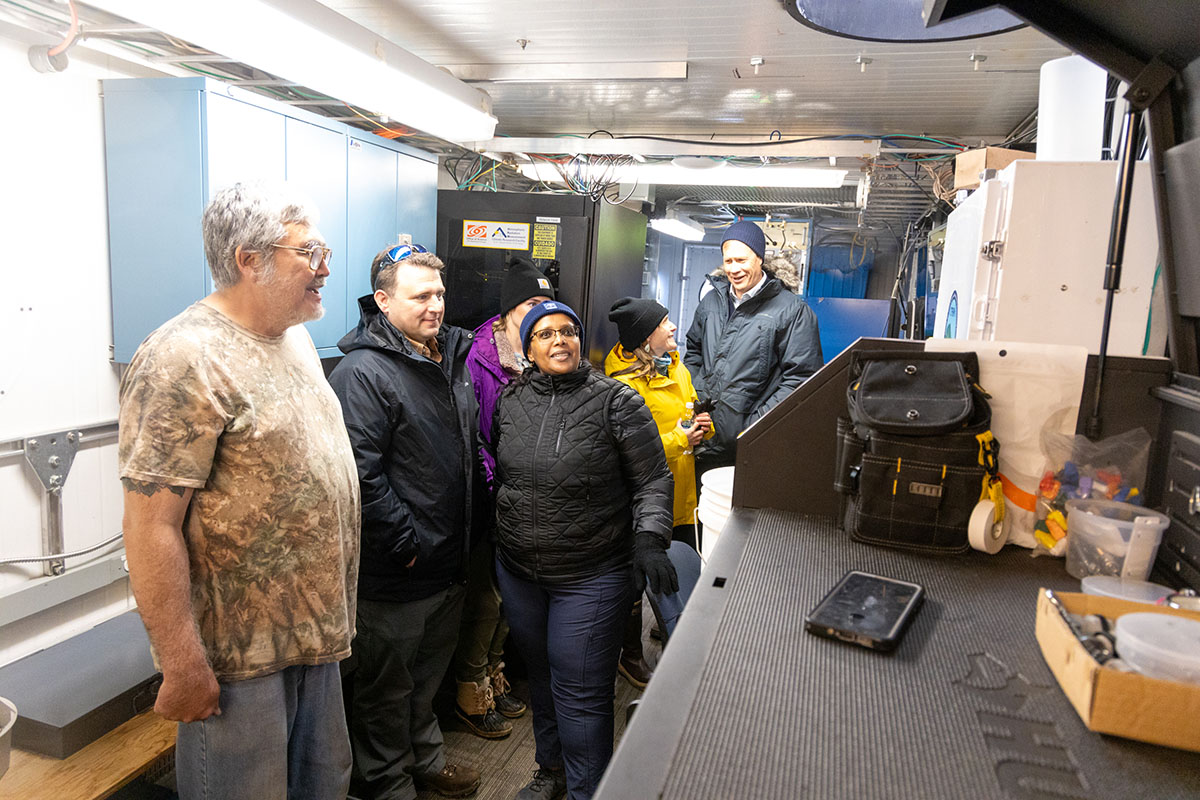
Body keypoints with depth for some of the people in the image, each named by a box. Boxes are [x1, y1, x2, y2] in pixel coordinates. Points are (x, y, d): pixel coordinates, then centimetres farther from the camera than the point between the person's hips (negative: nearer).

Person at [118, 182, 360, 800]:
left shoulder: (294, 337, 7)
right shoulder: (186, 359, -21)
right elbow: (151, 528, -23)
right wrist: (183, 664, -20)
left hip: (315, 630, 8)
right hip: (239, 654, -8)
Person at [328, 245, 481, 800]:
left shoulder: (451, 357, 7)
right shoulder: (362, 372, -20)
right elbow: (361, 475, -26)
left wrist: (463, 536, 16)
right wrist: (406, 545, -20)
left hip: (448, 563, 8)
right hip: (392, 575, -8)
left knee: (429, 674, 26)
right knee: (387, 687, 13)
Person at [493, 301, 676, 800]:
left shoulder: (617, 402, -10)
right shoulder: (509, 401, 3)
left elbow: (653, 481, -8)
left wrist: (649, 539, -21)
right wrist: (496, 539, 16)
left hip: (592, 576, -5)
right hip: (517, 571, 5)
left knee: (580, 691, 2)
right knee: (540, 674, 21)